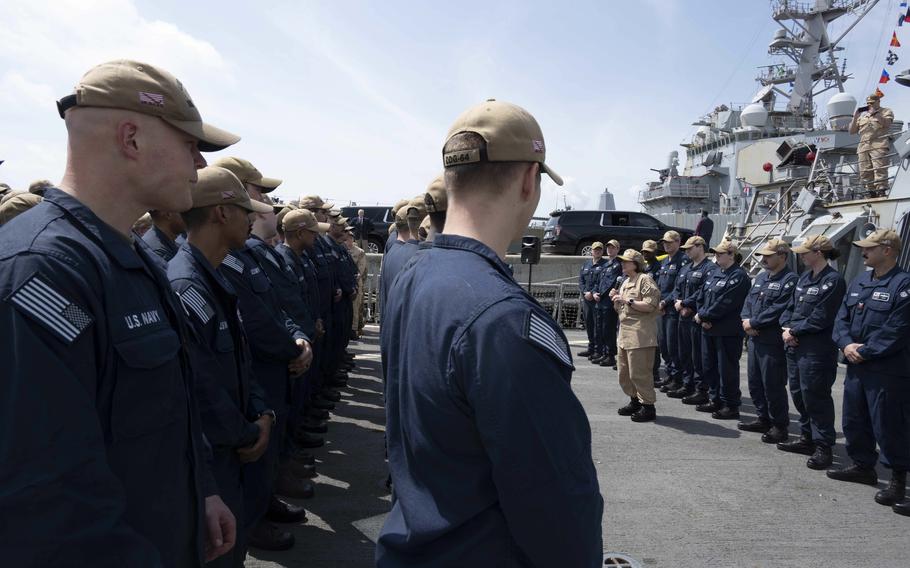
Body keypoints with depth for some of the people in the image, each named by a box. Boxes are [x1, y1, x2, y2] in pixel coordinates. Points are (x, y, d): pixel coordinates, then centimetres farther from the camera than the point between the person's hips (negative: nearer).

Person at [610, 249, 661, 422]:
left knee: (639, 372, -7)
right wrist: (616, 299, 5)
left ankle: (648, 406, 2)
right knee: (624, 372, 14)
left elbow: (650, 306, -19)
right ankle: (634, 401, 27)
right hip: (625, 333, 9)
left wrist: (628, 301, -19)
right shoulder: (625, 282, 20)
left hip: (640, 334, -9)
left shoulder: (645, 280, -8)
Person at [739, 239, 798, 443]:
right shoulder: (760, 278, 16)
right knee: (754, 382, 16)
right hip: (755, 338, 9)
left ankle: (779, 426, 11)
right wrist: (746, 320, -4)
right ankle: (763, 419, 30)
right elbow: (748, 301, 15)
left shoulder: (790, 280, -13)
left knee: (773, 385, -2)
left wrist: (753, 322, -15)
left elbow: (778, 310, -21)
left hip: (773, 341, -9)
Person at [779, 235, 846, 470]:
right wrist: (787, 328, -3)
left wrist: (794, 331, -12)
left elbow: (820, 318, -17)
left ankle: (823, 447, 8)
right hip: (795, 345, 9)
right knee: (799, 394, 16)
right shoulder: (805, 277, 13)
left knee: (816, 397, -3)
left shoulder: (833, 280, -13)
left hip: (817, 350, -9)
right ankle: (807, 438, 30)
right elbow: (791, 306, 14)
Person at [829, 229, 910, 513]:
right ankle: (863, 466, 32)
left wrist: (864, 352, -17)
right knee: (854, 420, 17)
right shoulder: (859, 282, 12)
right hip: (856, 367, 8)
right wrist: (846, 344, -6)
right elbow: (842, 318, 11)